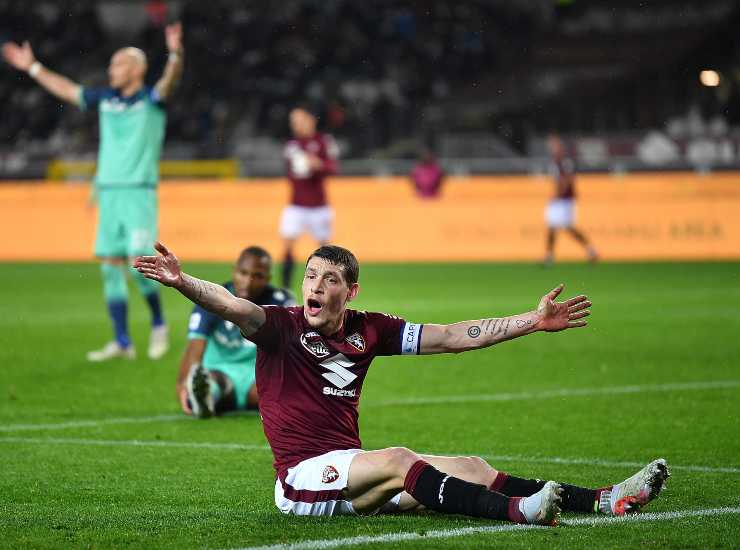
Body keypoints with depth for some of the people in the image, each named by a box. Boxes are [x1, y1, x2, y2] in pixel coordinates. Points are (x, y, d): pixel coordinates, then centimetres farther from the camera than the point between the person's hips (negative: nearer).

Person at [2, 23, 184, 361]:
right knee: (111, 267, 3)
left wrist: (175, 55, -41)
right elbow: (65, 89, 23)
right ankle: (122, 342, 9)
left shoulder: (151, 99, -2)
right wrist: (32, 68, 26)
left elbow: (170, 81, -22)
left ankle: (158, 324, 8)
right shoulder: (105, 99, 13)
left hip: (140, 193, -6)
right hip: (109, 191, 6)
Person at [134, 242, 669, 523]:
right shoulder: (281, 325, -6)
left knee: (472, 467, -2)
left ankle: (603, 500, -6)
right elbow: (232, 305, -26)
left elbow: (450, 337, 11)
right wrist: (181, 280, -46)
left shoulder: (367, 329, 9)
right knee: (398, 458, -32)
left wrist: (534, 321, 9)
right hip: (303, 477, -6)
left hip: (355, 472, 7)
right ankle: (516, 511, -44)